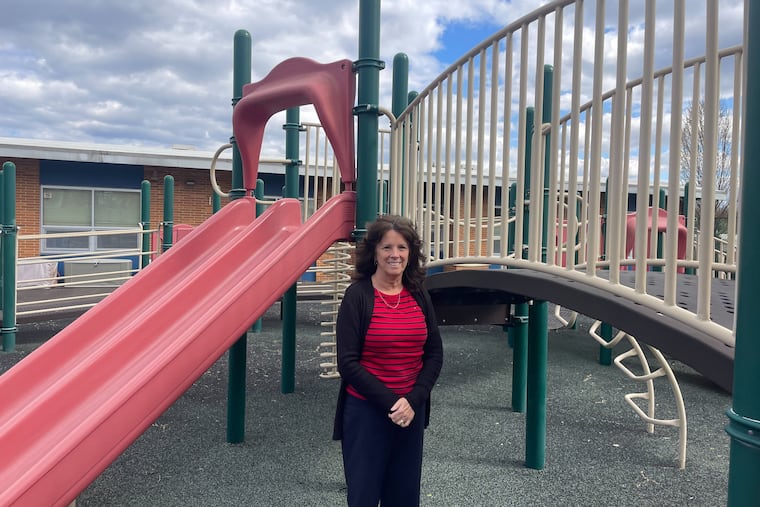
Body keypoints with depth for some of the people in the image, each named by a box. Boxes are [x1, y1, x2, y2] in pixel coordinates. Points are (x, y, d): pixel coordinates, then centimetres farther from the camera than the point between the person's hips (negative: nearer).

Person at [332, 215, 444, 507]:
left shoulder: (419, 296, 3)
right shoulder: (357, 295, -9)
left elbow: (435, 354, 4)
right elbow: (348, 363, -12)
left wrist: (413, 400, -9)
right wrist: (389, 402, -16)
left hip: (411, 413, 4)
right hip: (366, 412, -4)